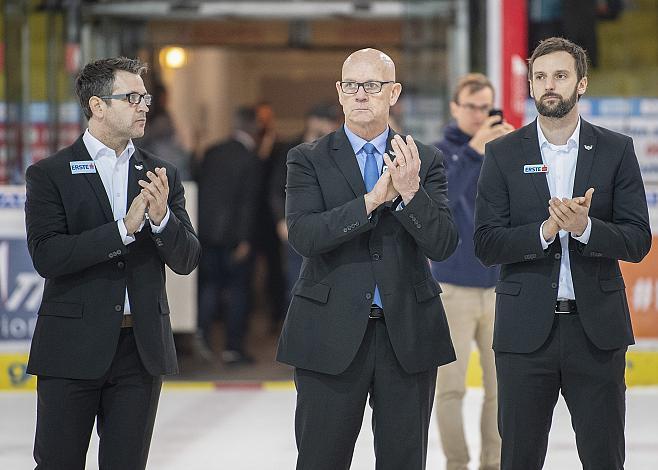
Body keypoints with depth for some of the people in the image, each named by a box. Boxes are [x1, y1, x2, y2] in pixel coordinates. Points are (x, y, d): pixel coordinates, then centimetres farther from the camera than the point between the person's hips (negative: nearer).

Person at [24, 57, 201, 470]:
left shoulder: (161, 175, 10)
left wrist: (161, 217, -16)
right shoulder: (50, 175, -2)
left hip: (142, 345, 3)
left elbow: (186, 260, 5)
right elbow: (47, 257, -14)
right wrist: (124, 229, -21)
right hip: (73, 346, -3)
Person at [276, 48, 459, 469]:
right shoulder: (309, 160, 2)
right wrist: (372, 200, -21)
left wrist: (410, 192, -21)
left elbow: (443, 244, -5)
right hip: (332, 336, -1)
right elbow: (303, 236, -13)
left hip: (408, 334, 2)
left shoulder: (426, 161, 6)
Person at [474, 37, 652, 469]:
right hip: (526, 331, 0)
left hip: (596, 328, 0)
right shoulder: (503, 154, 4)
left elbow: (638, 242, -2)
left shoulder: (616, 151, 4)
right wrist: (545, 231, -18)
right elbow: (487, 244, -3)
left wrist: (584, 227, -20)